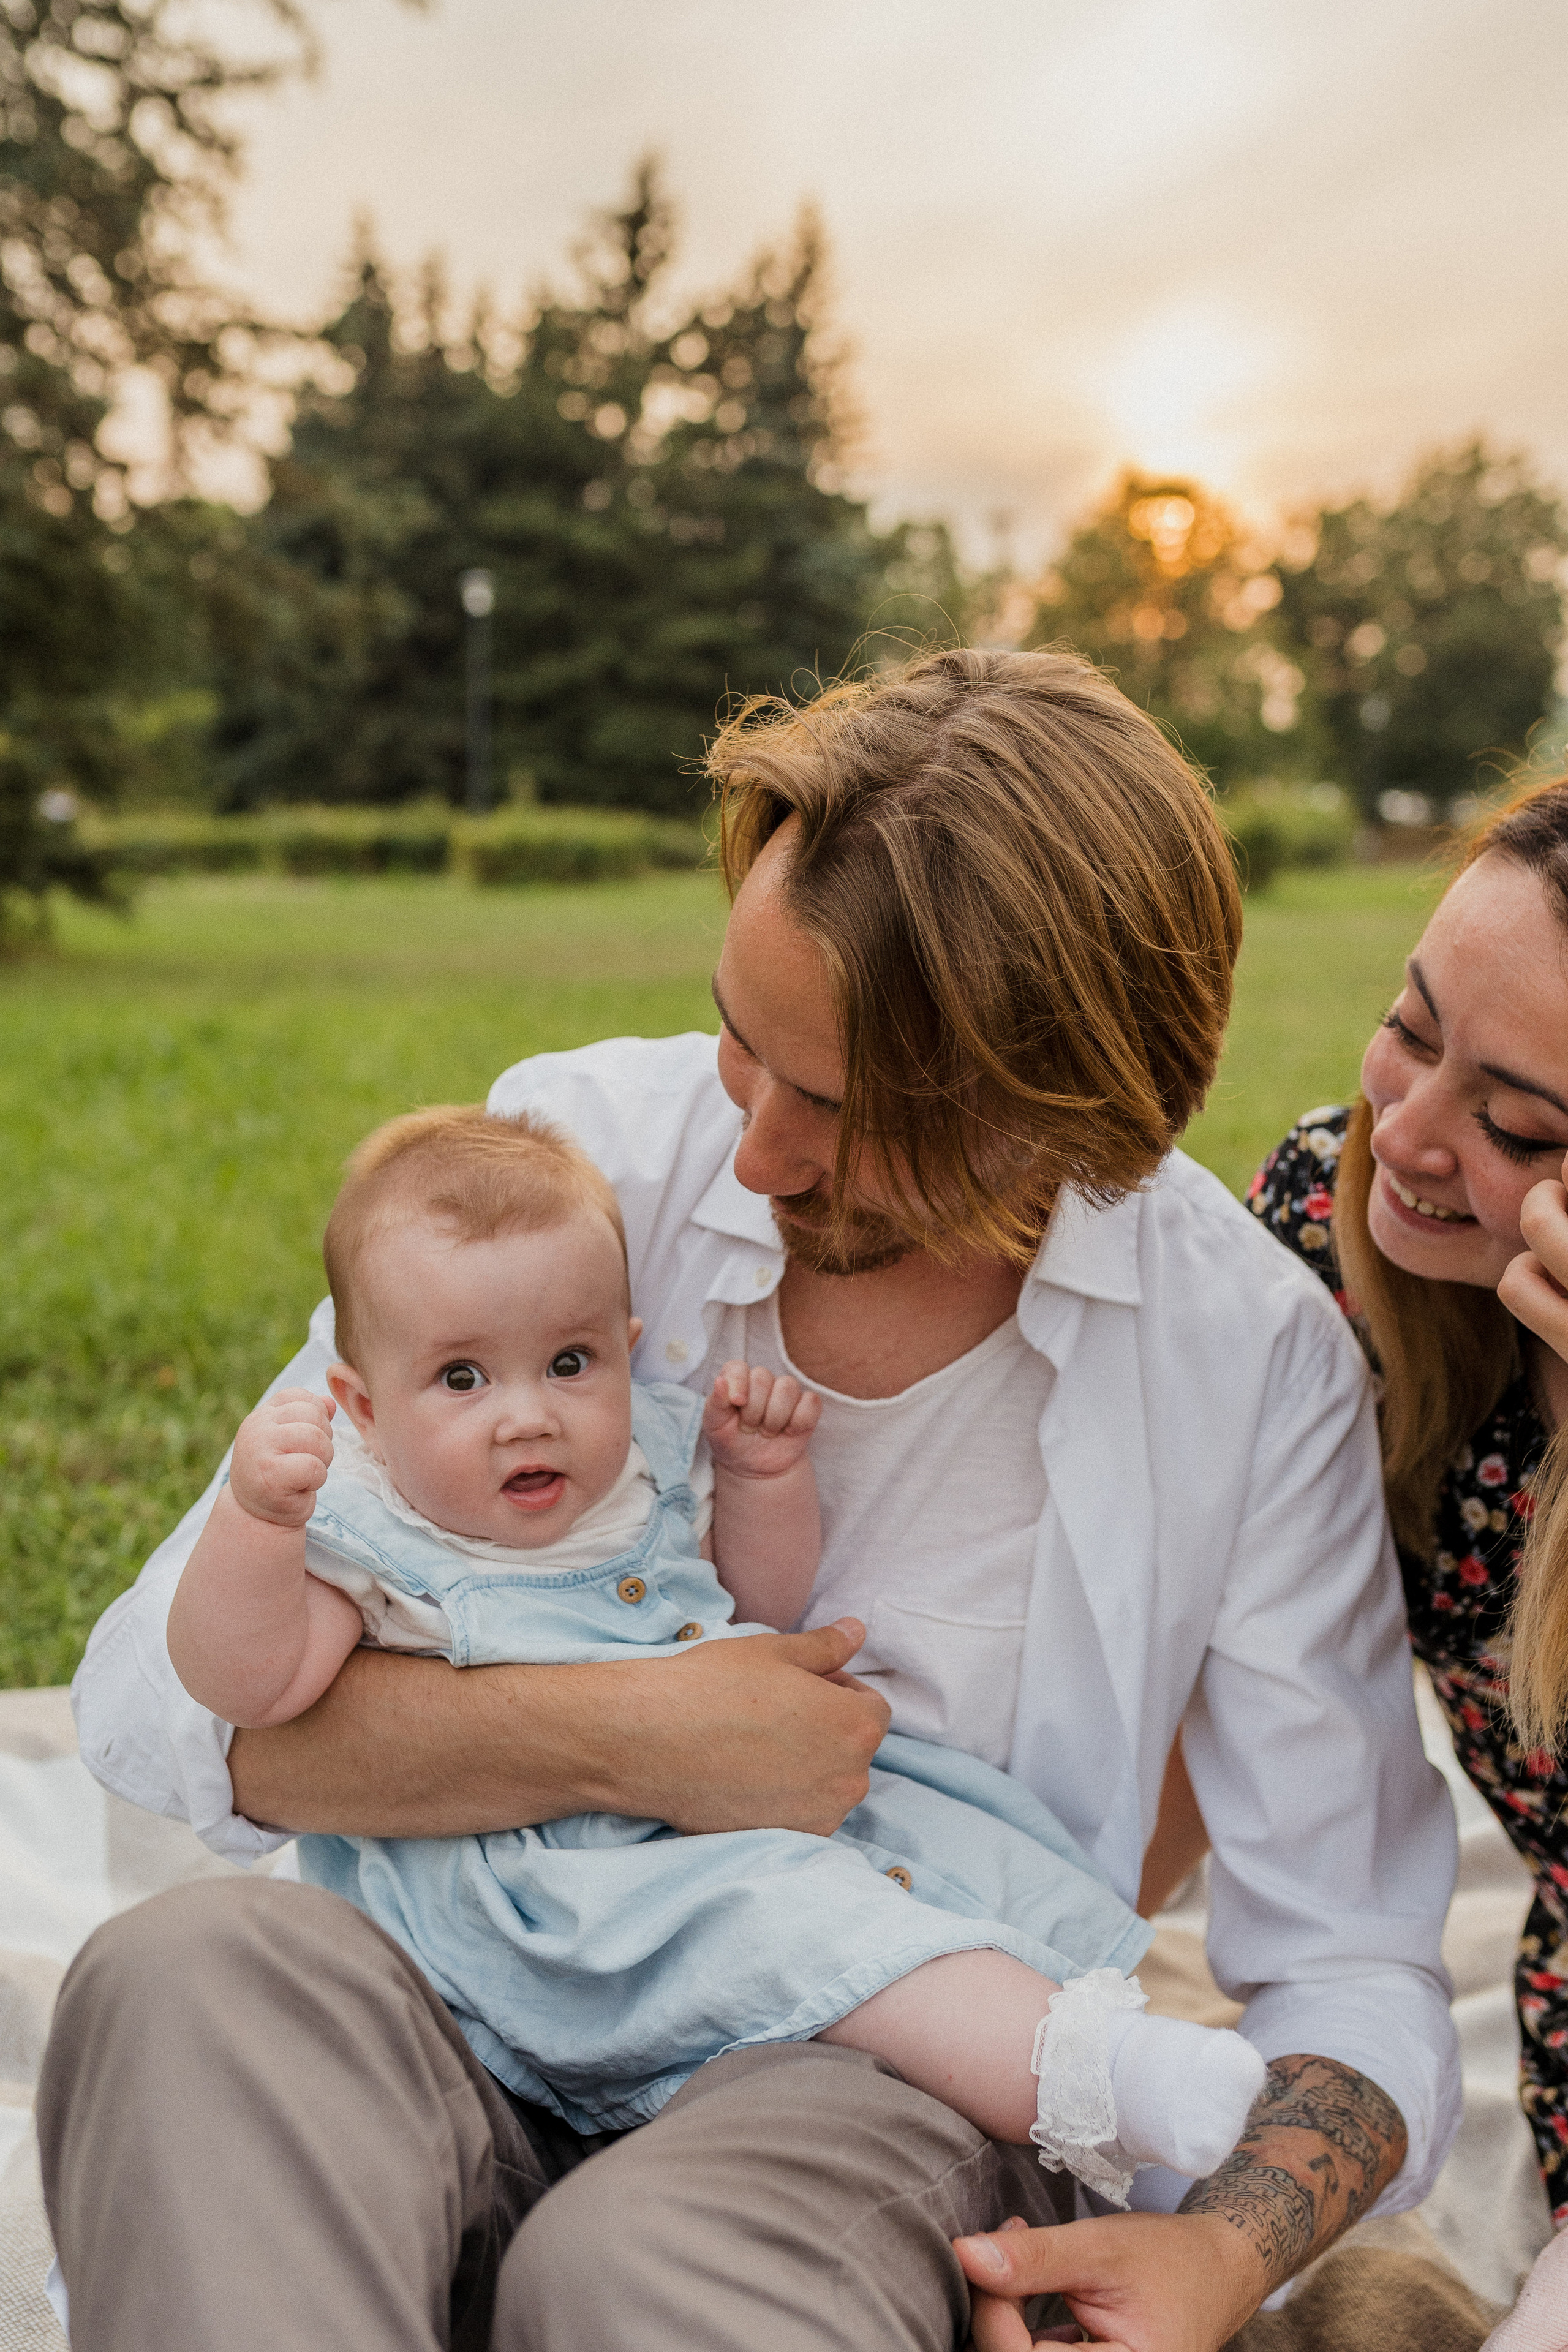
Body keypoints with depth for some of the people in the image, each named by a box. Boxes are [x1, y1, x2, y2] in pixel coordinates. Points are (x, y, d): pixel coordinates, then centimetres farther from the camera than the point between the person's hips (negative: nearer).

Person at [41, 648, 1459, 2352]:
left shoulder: (1251, 1354, -8)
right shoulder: (580, 1146, -7)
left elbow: (1351, 1968, -3)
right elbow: (155, 1691, -8)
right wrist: (619, 1741, -19)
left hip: (884, 2083, -2)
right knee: (186, 1975, -30)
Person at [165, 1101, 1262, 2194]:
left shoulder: (651, 1460, 10)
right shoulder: (366, 1533, -6)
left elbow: (765, 1605, 22)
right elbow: (248, 1681, -17)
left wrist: (764, 1478, 4)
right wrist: (255, 1514, -33)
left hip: (754, 1813, 8)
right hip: (550, 1875, -7)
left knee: (956, 1842, -3)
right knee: (771, 1910, -31)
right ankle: (1071, 2077, -40)